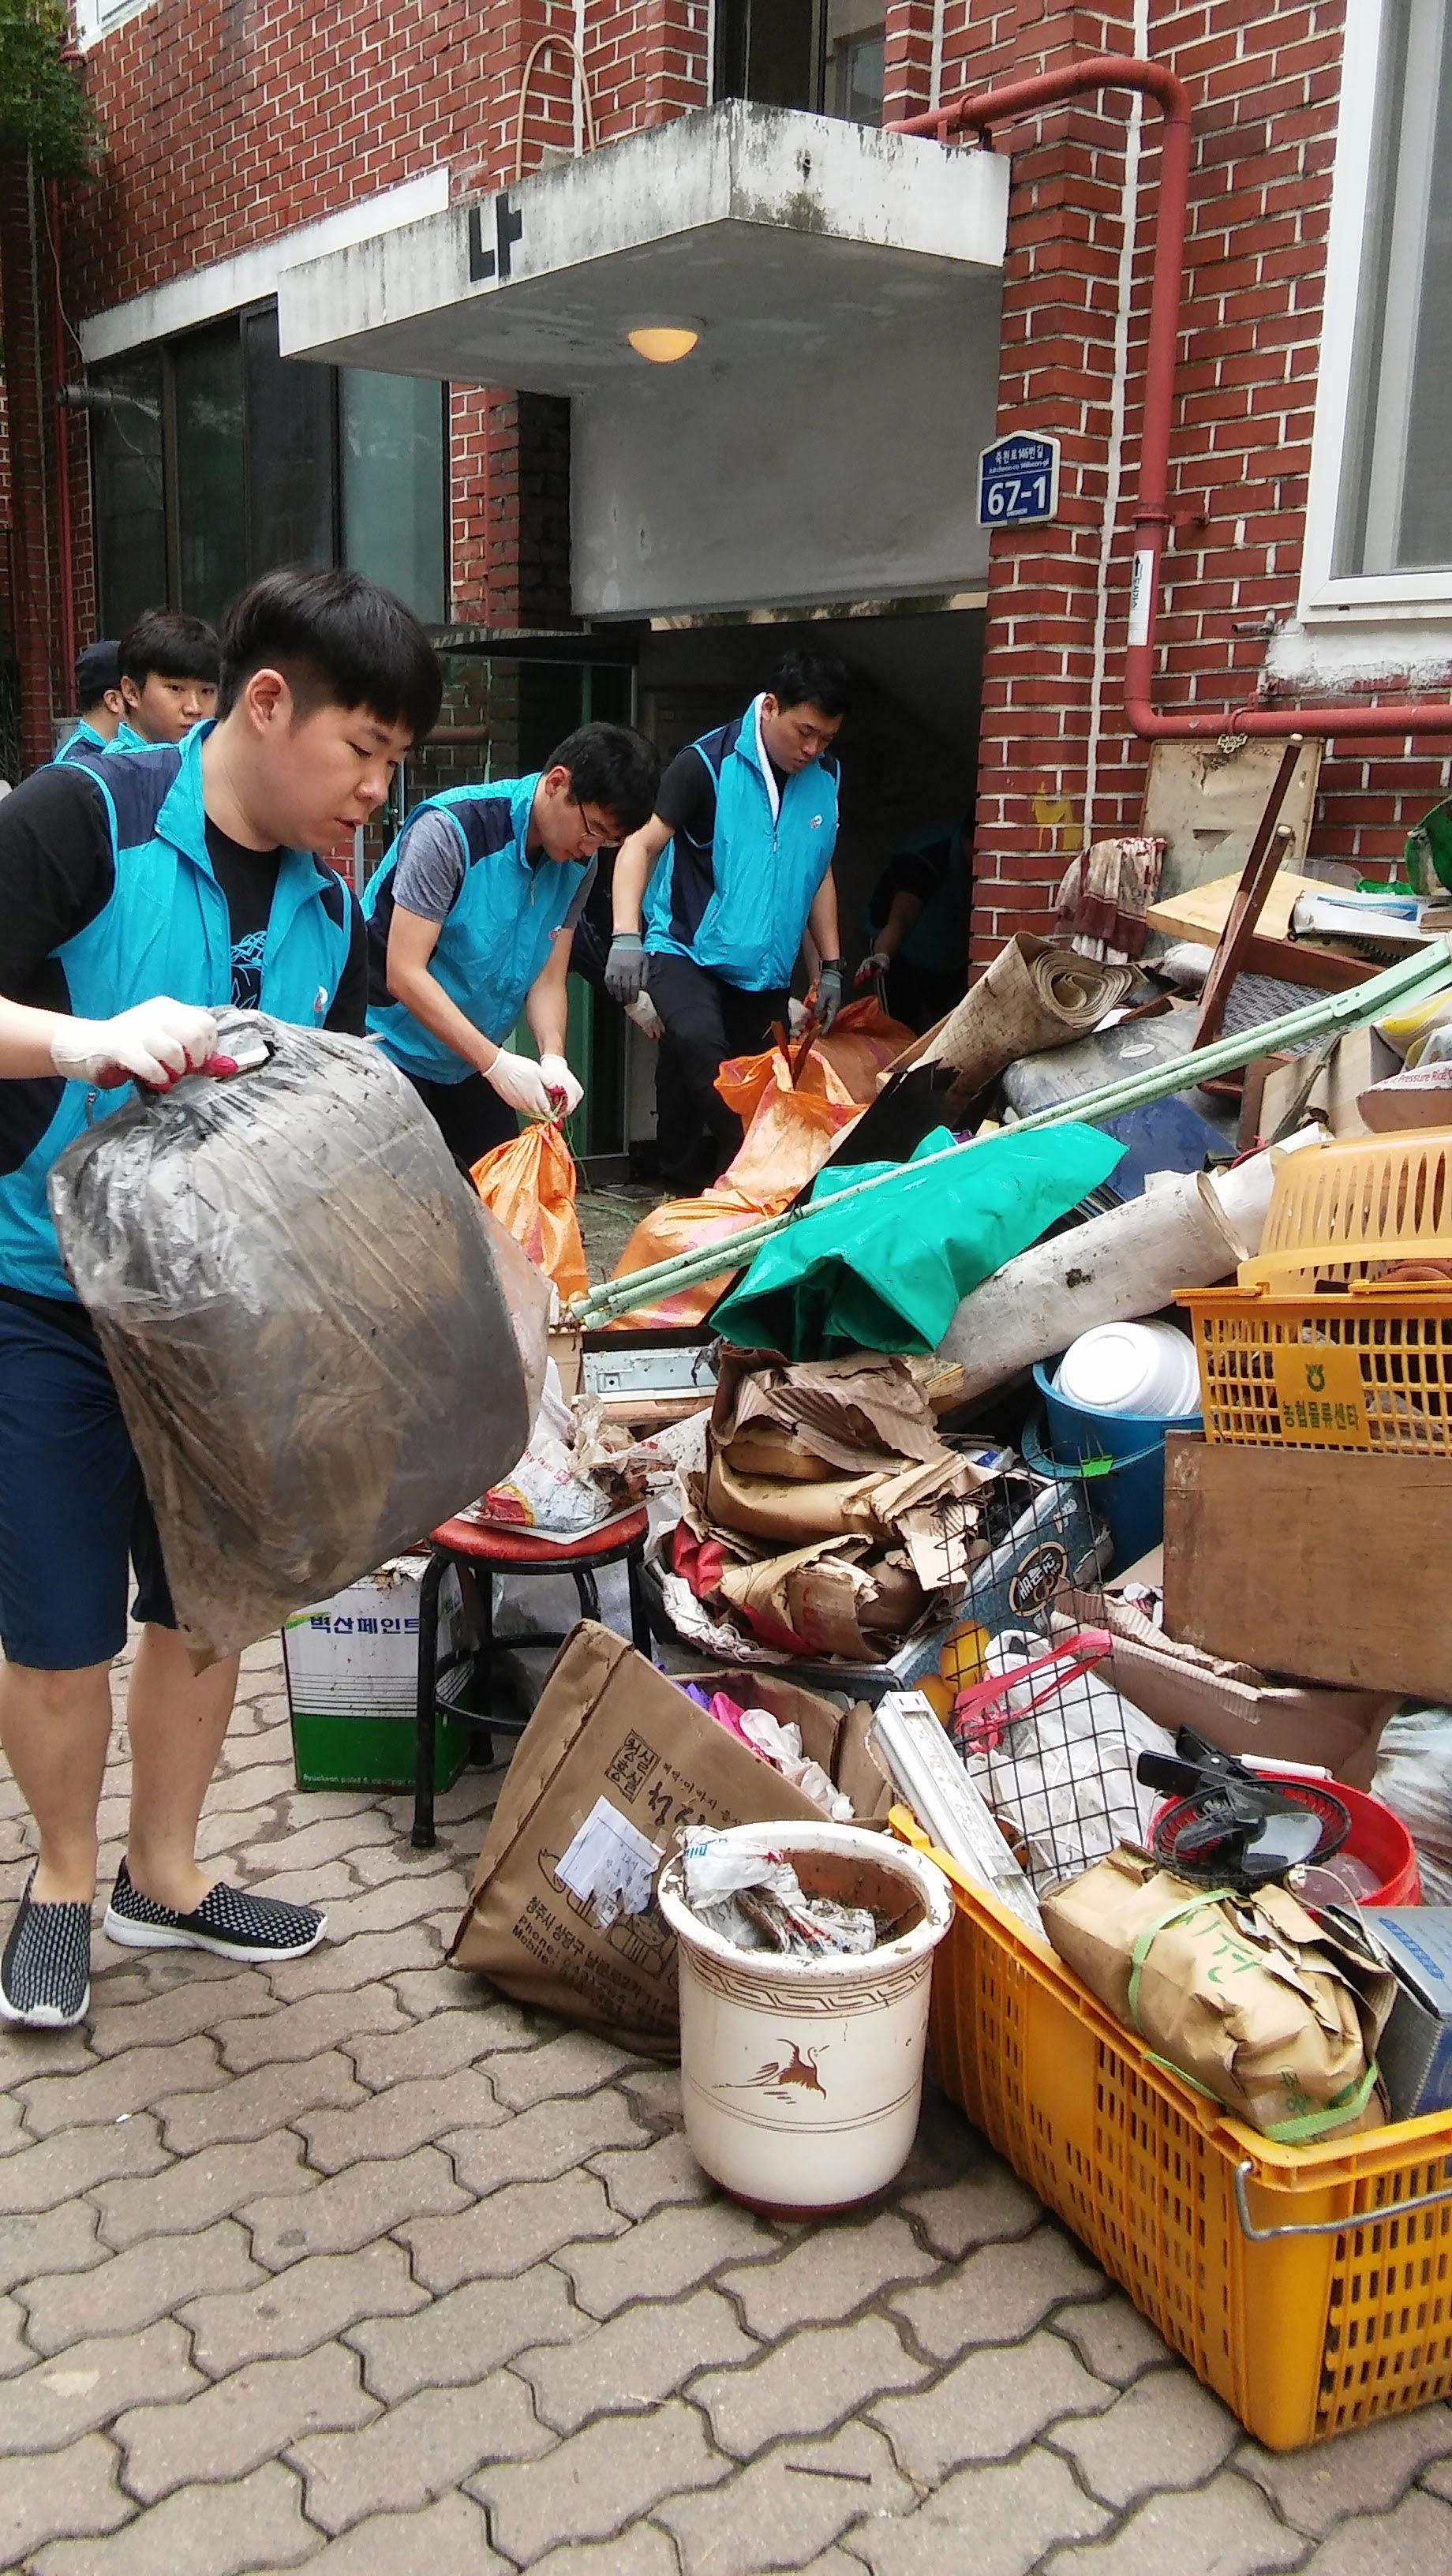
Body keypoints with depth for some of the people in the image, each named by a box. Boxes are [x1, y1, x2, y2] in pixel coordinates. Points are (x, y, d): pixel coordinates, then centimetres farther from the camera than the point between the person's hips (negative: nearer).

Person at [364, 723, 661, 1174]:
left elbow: (548, 980, 1)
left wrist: (553, 1059, -20)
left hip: (469, 1064, 7)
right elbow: (405, 974, -26)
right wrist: (496, 1063, -31)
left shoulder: (578, 863, -3)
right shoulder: (451, 830, -24)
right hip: (395, 1050, -7)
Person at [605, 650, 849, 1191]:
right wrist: (626, 936, -27)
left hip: (765, 968, 6)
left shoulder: (825, 777, 6)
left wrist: (831, 967, 14)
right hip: (687, 949, -5)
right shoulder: (706, 764, -11)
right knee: (698, 1042, -31)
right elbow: (642, 845, -13)